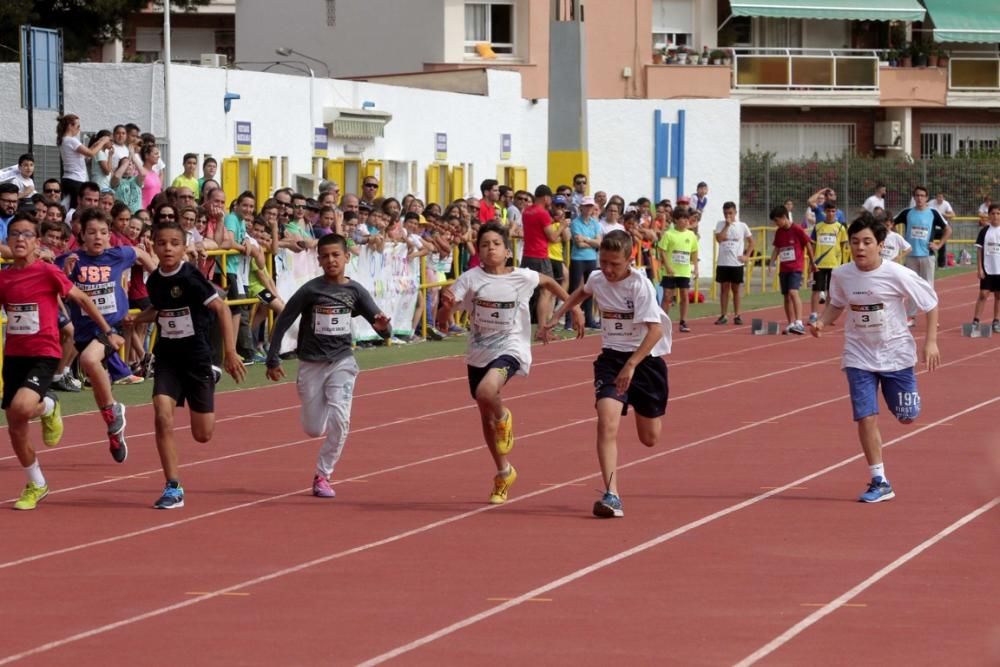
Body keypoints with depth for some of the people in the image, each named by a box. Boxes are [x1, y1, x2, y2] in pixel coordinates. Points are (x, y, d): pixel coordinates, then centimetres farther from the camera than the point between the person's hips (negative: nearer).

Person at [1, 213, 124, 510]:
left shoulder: (48, 272, -9)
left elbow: (82, 300, 1)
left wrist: (108, 331, 5)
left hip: (44, 354, -5)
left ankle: (49, 407, 8)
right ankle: (36, 484, 29)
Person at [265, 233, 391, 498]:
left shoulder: (355, 290, -4)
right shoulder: (310, 290, -10)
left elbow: (383, 328, -2)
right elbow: (282, 323, -5)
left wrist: (383, 327, -27)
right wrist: (272, 361, -6)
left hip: (341, 362, 1)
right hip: (311, 364, -1)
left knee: (339, 420, -18)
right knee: (314, 429, 6)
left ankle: (322, 475, -2)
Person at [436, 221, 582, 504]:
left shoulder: (523, 278, -8)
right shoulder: (470, 279, -9)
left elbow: (550, 283, 16)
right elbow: (442, 322, -14)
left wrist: (574, 308, 16)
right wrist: (446, 306, -36)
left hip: (510, 350, -3)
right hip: (479, 354, 3)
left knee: (486, 392, -33)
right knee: (486, 418, 15)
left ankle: (503, 417, 3)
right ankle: (504, 472, 37)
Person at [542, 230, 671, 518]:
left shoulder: (640, 285, -19)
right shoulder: (597, 279, -2)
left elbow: (655, 330, -27)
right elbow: (583, 292, 25)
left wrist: (632, 364, -36)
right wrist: (555, 318, 20)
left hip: (645, 358, -3)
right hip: (612, 357, 3)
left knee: (650, 439, 10)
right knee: (607, 421, -23)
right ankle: (611, 495, -28)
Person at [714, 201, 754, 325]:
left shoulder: (742, 226, 2)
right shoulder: (720, 225, 3)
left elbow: (751, 242, 9)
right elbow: (719, 238, -13)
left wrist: (747, 256, -2)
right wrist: (727, 225, -14)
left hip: (737, 263, -1)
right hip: (723, 262, 1)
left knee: (736, 289, 5)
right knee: (724, 288, 4)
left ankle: (737, 315, 11)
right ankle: (723, 316, 9)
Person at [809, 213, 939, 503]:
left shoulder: (897, 275, -19)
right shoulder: (841, 275, -9)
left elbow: (931, 302, -6)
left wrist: (931, 341, -10)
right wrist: (822, 323, -8)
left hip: (896, 353, -2)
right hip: (859, 356, 2)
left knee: (906, 417, 6)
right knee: (866, 417, -9)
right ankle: (879, 482, 2)